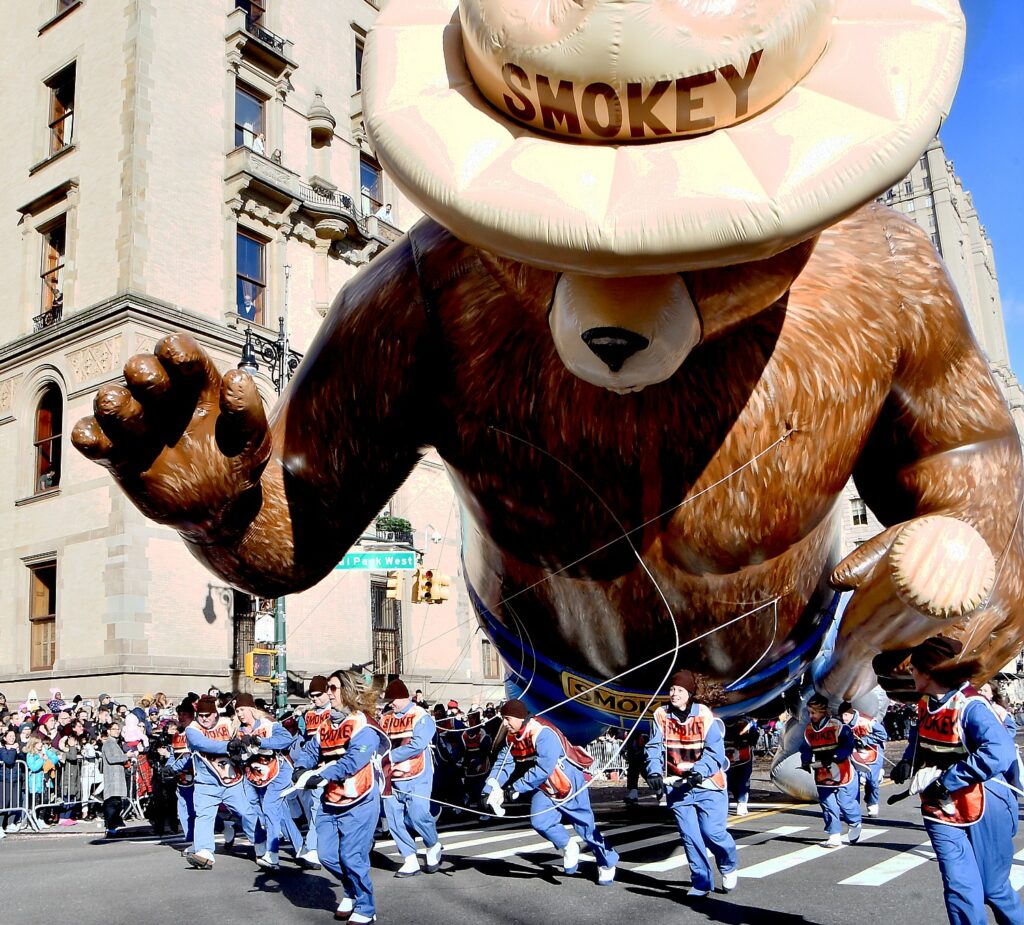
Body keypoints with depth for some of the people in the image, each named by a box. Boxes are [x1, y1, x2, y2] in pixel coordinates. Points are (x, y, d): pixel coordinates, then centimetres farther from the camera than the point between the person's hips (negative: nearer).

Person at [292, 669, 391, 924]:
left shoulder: (363, 724, -14)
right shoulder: (326, 725, 12)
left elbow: (353, 760, -25)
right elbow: (310, 750, 6)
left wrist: (322, 777, -30)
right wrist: (301, 769, -15)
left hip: (358, 803, -8)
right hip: (330, 802, 8)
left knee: (352, 857, -6)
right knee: (328, 856, 9)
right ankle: (351, 892, 35)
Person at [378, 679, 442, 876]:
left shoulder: (421, 716, -7)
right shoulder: (386, 719, 10)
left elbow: (417, 745, -19)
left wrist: (390, 756, -19)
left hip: (416, 778, -5)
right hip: (393, 778, 5)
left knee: (418, 815, -13)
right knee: (394, 818, 1)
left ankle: (433, 846, 16)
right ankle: (410, 861, 13)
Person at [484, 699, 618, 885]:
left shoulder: (543, 734, -32)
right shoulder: (511, 737, -4)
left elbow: (542, 769, -37)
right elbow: (503, 764, -6)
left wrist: (514, 789, -35)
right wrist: (489, 790, -20)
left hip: (570, 785, -7)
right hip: (545, 788, 7)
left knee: (586, 827, 2)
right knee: (539, 822, -14)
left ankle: (607, 865, 26)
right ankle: (568, 847, 14)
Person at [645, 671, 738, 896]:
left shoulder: (704, 715, -11)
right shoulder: (661, 716, -1)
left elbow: (715, 750, -13)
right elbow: (654, 747, -6)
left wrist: (699, 771, -28)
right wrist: (654, 772, -23)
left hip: (707, 784, -3)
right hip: (678, 786, 3)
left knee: (713, 831, -8)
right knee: (690, 836, 0)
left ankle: (729, 867, 22)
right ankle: (701, 881, 17)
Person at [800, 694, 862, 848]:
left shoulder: (837, 726, -17)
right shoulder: (808, 729, 2)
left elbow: (848, 745, -19)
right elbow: (806, 748, 8)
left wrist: (833, 757, -27)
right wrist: (805, 762, -11)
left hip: (842, 773, -5)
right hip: (822, 774, 5)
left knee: (846, 802, 3)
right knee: (828, 806, 3)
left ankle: (855, 825, 33)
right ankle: (834, 837, 9)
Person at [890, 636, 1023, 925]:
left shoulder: (971, 706, -22)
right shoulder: (926, 705, 2)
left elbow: (998, 753, -35)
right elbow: (920, 739, 22)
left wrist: (945, 779, -30)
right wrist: (908, 762, 1)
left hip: (984, 812, -5)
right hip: (943, 812, 5)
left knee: (994, 888, 11)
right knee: (960, 888, -3)